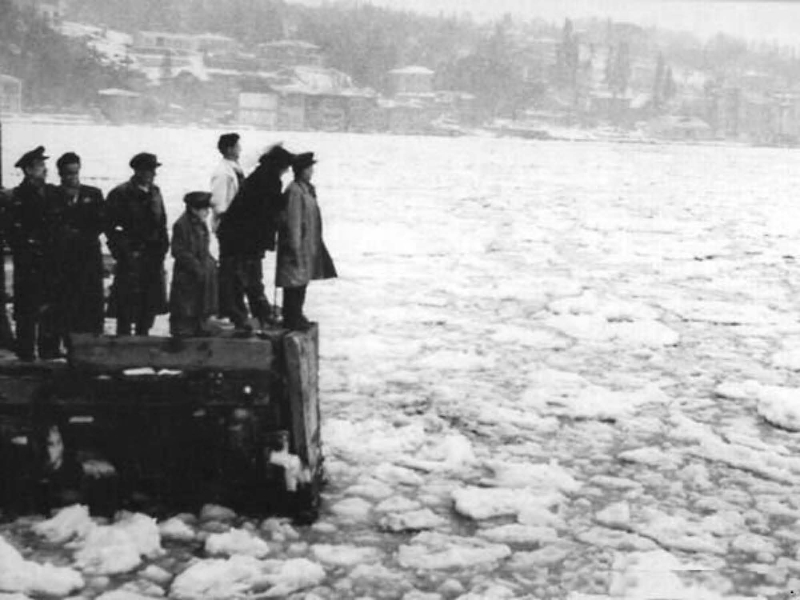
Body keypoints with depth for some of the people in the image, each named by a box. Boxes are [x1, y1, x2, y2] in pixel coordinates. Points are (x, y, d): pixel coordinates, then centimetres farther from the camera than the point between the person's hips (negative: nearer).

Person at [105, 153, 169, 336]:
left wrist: (163, 246, 8)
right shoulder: (120, 194, -7)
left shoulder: (155, 192, 12)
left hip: (154, 257, 6)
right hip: (131, 257, -6)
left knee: (151, 304, 9)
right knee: (127, 306, -4)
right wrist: (123, 251, -12)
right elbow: (110, 226, -8)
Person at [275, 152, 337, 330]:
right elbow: (293, 222, -20)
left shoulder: (307, 189, 11)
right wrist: (296, 248, -20)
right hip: (298, 244, -10)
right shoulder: (295, 192, -18)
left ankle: (296, 316, 24)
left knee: (302, 281, 15)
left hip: (308, 246, 10)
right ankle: (292, 319, 4)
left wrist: (314, 246, 20)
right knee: (295, 282, -3)